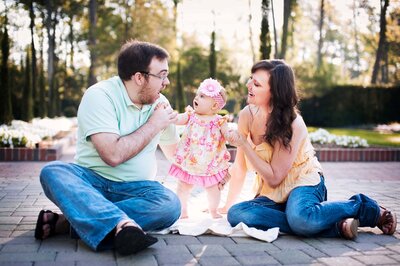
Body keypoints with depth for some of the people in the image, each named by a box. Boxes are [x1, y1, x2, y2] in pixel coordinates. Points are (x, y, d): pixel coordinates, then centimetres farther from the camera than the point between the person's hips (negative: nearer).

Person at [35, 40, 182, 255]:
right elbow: (113, 154, -23)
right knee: (52, 172, -33)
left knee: (171, 205, -29)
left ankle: (66, 222, -29)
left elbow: (174, 153, 24)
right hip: (91, 181, -3)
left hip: (135, 188, 4)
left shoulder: (159, 103, 8)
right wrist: (154, 125, -14)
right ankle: (123, 225, -55)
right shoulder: (100, 96, -10)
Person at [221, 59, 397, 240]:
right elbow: (239, 168, 4)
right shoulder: (247, 115, -4)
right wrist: (227, 206, 5)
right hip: (271, 195, 6)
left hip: (303, 183, -6)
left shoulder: (293, 124, -19)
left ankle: (362, 206, -9)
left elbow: (274, 178, -19)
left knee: (300, 218, -41)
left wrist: (244, 144, -23)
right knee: (236, 214, -26)